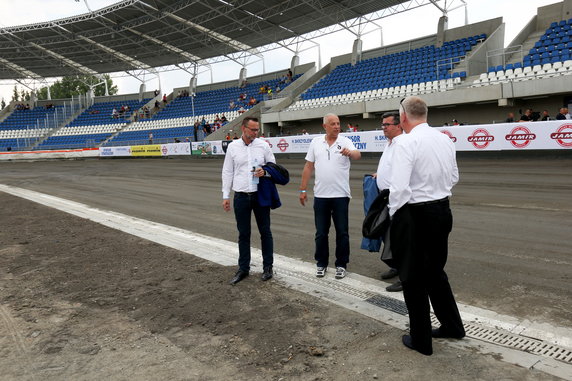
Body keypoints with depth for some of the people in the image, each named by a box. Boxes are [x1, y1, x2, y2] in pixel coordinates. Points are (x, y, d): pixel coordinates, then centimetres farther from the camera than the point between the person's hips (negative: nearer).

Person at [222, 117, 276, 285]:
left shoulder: (263, 145, 0)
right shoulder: (233, 147, 2)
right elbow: (227, 172, 6)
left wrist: (265, 172, -15)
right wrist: (225, 195, 2)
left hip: (260, 194, 0)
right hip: (241, 196, 1)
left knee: (265, 231, 8)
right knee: (243, 233, 9)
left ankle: (268, 266, 21)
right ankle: (243, 268, 21)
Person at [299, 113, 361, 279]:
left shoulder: (345, 141, -2)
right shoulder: (316, 142, 5)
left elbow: (357, 155, -22)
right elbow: (308, 167, 8)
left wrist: (349, 153, -46)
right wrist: (303, 190, 5)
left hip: (340, 195, -2)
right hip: (320, 195, 2)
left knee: (342, 232, 6)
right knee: (321, 233, 10)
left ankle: (341, 265, 20)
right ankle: (321, 264, 24)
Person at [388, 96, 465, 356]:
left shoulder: (406, 143, -19)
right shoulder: (445, 140, 4)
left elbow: (399, 187, -23)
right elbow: (454, 177, 16)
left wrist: (393, 214, -8)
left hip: (414, 215, -7)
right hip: (442, 211, 7)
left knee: (413, 278, 8)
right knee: (435, 271, 24)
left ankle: (421, 340, 22)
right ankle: (452, 325, 38)